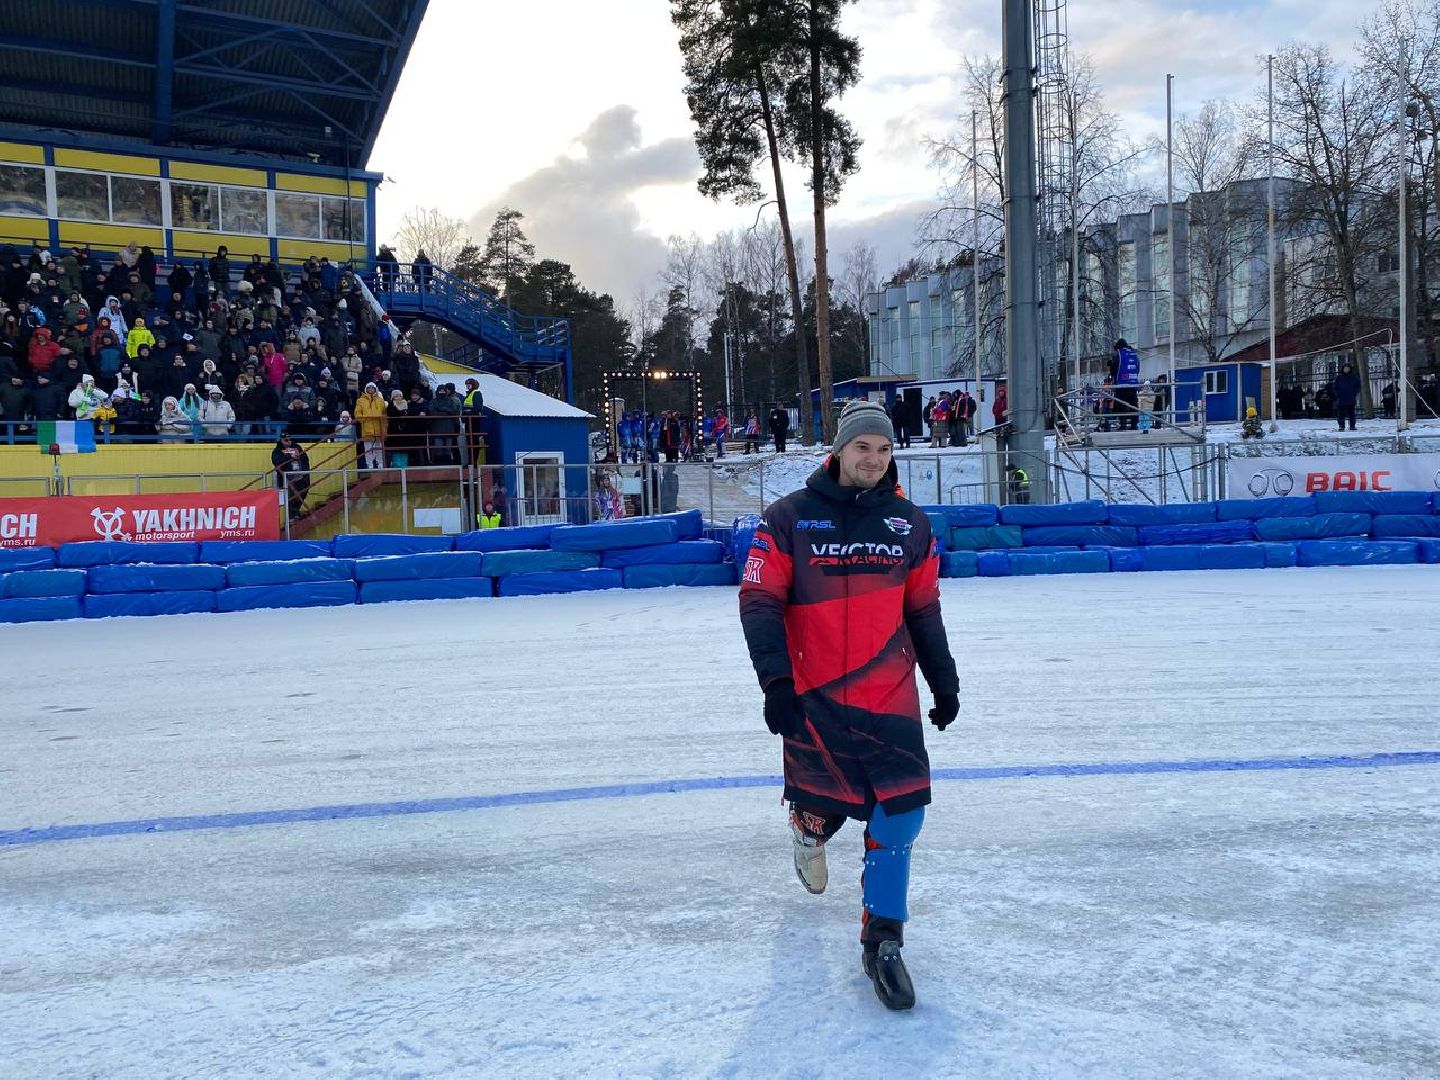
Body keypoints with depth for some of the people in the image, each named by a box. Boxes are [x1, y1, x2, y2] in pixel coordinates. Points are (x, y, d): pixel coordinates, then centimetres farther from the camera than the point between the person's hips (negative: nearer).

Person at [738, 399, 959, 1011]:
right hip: (811, 694, -2)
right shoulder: (790, 519, -5)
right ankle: (809, 828, 46)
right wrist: (776, 679, -16)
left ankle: (882, 940, 5)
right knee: (829, 799, 5)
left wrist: (944, 681, 19)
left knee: (901, 810, -8)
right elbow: (759, 601, -7)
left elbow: (924, 611, 16)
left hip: (889, 693, 3)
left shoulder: (909, 525, 7)